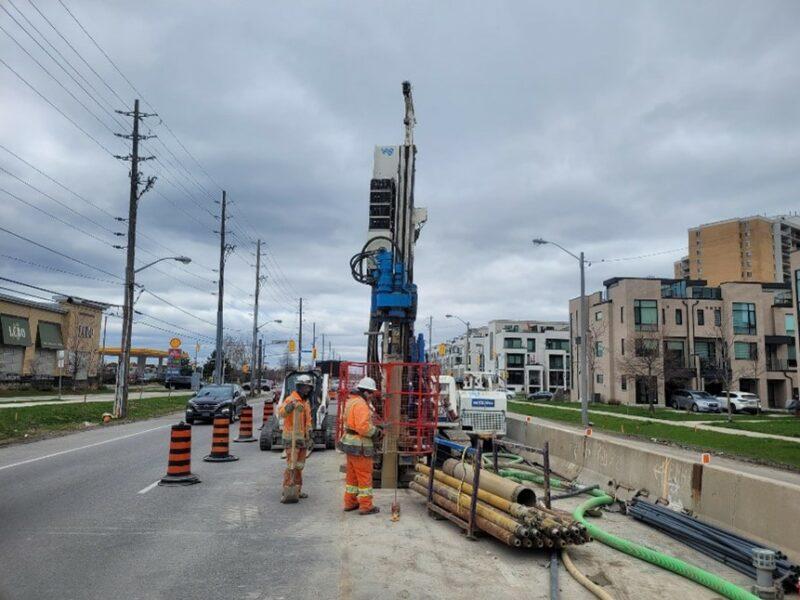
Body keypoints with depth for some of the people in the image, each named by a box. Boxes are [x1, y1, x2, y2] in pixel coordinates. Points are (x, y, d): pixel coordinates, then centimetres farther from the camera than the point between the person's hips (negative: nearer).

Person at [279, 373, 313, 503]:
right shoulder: (291, 399, -15)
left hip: (303, 439, 8)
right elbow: (281, 413, -35)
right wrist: (288, 407, -55)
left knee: (299, 466, 15)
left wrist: (309, 436, 22)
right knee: (291, 466, -9)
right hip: (292, 438, -8)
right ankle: (286, 493, -4)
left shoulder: (307, 402, 12)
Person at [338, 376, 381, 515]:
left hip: (350, 442, 10)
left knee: (352, 475, 18)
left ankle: (350, 502, 26)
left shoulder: (351, 401, 13)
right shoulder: (361, 404, -20)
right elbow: (363, 427, -27)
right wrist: (376, 431, -11)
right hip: (360, 446, -10)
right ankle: (366, 506, 6)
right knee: (365, 475, 0)